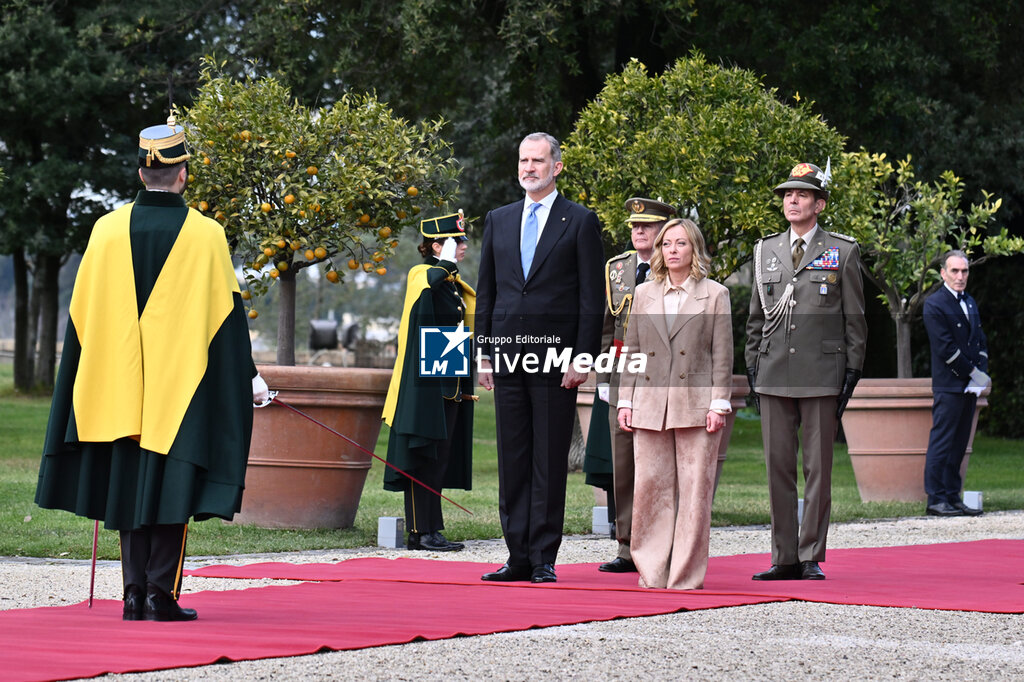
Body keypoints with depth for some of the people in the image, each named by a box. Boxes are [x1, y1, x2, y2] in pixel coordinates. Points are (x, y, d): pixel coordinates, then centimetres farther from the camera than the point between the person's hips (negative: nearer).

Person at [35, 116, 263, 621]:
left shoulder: (108, 230, 1)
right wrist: (247, 376, 6)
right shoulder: (205, 235, -6)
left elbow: (82, 311, 6)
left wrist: (102, 374, 16)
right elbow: (226, 312, -2)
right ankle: (162, 593, -2)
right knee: (171, 483, 2)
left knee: (128, 483, 9)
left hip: (121, 387, 2)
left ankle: (134, 593, 5)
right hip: (182, 388, -2)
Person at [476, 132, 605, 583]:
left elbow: (591, 297, -2)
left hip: (556, 358, -4)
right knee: (513, 461, 4)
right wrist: (484, 352, 8)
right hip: (508, 357, 4)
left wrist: (582, 358, -9)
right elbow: (486, 292, 16)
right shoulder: (499, 220, 15)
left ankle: (544, 558, 2)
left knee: (550, 464, -2)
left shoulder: (580, 222, 2)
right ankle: (519, 557, 8)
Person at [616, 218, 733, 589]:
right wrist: (625, 400, 6)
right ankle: (652, 573, 6)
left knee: (694, 491, -2)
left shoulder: (715, 295, 5)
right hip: (650, 407, 3)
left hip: (696, 406, -3)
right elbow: (631, 350, 14)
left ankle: (687, 576, 2)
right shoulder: (644, 294, 14)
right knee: (650, 489, 0)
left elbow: (722, 354, 2)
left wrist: (719, 404, -6)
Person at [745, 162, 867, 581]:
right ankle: (785, 558, 10)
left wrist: (852, 372, -2)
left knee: (818, 468, -1)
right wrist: (752, 367, 10)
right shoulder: (765, 251, 13)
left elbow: (855, 318, 4)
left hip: (822, 375, -3)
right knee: (778, 466, 4)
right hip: (774, 375, 3)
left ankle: (811, 558, 4)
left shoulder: (843, 252, 4)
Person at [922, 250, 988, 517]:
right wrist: (973, 373, -12)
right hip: (948, 385, -8)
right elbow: (946, 348, -14)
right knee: (941, 442, -7)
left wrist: (983, 372, 1)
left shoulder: (970, 302, 18)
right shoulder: (934, 305, -8)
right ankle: (936, 499, -6)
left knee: (959, 444, 8)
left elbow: (980, 340, 18)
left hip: (969, 385, 8)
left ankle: (953, 497, 11)